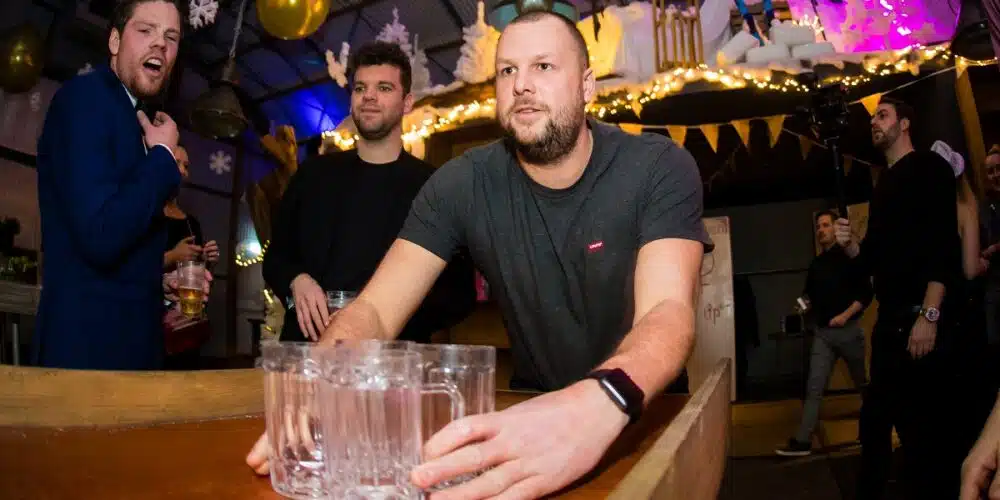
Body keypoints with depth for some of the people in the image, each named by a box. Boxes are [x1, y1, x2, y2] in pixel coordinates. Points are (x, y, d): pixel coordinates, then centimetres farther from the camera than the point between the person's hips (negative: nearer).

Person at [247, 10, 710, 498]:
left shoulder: (659, 168, -13)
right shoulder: (462, 184, -7)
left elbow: (668, 311, -26)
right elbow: (374, 308, -12)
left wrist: (601, 403, -48)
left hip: (645, 414, 0)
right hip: (532, 407, 1)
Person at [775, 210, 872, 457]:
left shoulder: (849, 257, -3)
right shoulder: (815, 265, 13)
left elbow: (866, 293, -9)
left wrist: (845, 315, -18)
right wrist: (808, 307, 2)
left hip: (849, 330, -4)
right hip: (823, 333, 4)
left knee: (862, 383, 12)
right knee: (814, 387, -4)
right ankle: (802, 441, -7)